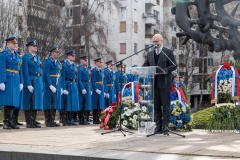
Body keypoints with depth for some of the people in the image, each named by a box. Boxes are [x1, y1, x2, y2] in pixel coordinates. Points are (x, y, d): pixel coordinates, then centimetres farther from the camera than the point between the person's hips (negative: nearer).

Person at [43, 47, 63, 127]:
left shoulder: (58, 63, 17)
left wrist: (60, 87, 15)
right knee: (49, 104, -3)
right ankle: (48, 122, 2)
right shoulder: (47, 62, -8)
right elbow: (46, 75, -15)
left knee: (55, 103, 9)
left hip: (57, 86, 8)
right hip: (49, 85, -8)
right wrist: (51, 86, -21)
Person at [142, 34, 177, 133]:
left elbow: (174, 65, -5)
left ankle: (165, 125, 7)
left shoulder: (168, 52, 1)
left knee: (165, 105, -1)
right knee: (156, 106, 7)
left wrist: (164, 70, -20)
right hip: (154, 83, 5)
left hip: (164, 83, -5)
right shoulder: (150, 54, 17)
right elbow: (145, 65, 15)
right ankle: (158, 125, 13)